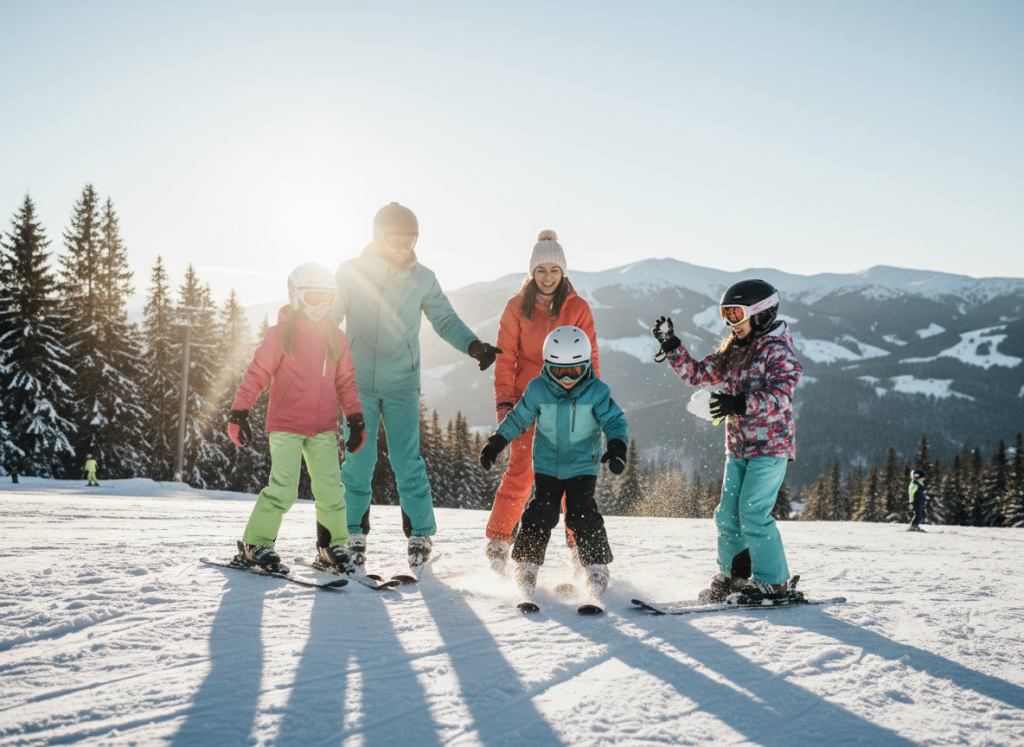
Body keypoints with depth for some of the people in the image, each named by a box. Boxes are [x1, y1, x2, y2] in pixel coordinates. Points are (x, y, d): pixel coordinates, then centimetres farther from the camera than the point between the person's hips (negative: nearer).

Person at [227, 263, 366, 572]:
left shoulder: (336, 338, 10)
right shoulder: (279, 335, -3)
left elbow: (346, 382, 16)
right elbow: (256, 374, -2)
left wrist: (356, 420, 12)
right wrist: (239, 413, -5)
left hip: (324, 430, 4)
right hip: (286, 427, -4)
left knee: (331, 490, 3)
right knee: (282, 490, -8)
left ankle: (333, 548, 17)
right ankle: (254, 545, 6)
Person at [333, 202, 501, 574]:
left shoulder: (422, 279, 4)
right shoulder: (351, 272, 1)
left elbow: (445, 320, 4)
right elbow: (328, 317, 7)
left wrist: (473, 346, -12)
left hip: (402, 386, 0)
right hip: (359, 383, 0)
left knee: (407, 461, -3)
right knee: (358, 460, 0)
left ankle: (420, 534, 11)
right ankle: (354, 534, 16)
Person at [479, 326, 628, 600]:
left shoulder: (597, 392, -11)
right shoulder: (537, 390, -7)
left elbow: (615, 421, -9)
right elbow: (518, 418, 4)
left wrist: (617, 446, -27)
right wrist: (496, 442, -2)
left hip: (583, 466, -1)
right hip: (547, 465, 1)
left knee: (583, 515, -10)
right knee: (541, 513, -5)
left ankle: (597, 566, 6)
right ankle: (527, 563, 11)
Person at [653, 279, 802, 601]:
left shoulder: (778, 350, -11)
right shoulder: (731, 350, 13)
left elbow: (780, 396, -23)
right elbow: (698, 374, 20)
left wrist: (740, 404, -37)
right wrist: (671, 345, 9)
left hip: (771, 445, -7)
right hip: (738, 445, 7)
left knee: (753, 512, -12)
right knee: (727, 514, 6)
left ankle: (773, 580, 1)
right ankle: (728, 575, 21)